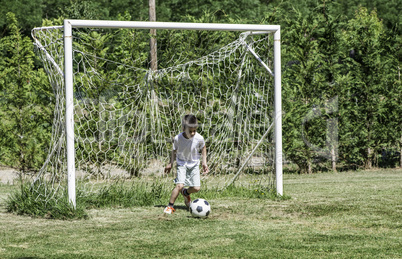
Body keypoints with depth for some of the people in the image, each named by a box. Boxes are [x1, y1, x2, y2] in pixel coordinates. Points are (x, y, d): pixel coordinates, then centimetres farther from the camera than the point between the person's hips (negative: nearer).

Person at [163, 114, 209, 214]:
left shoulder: (199, 138, -20)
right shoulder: (178, 139, -20)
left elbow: (203, 148, 3)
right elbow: (174, 151, 1)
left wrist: (204, 162, 1)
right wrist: (170, 163, 8)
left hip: (194, 164, 2)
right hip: (182, 163, -2)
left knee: (196, 188, -5)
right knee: (180, 185, -20)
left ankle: (185, 193, 31)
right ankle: (170, 206, -2)